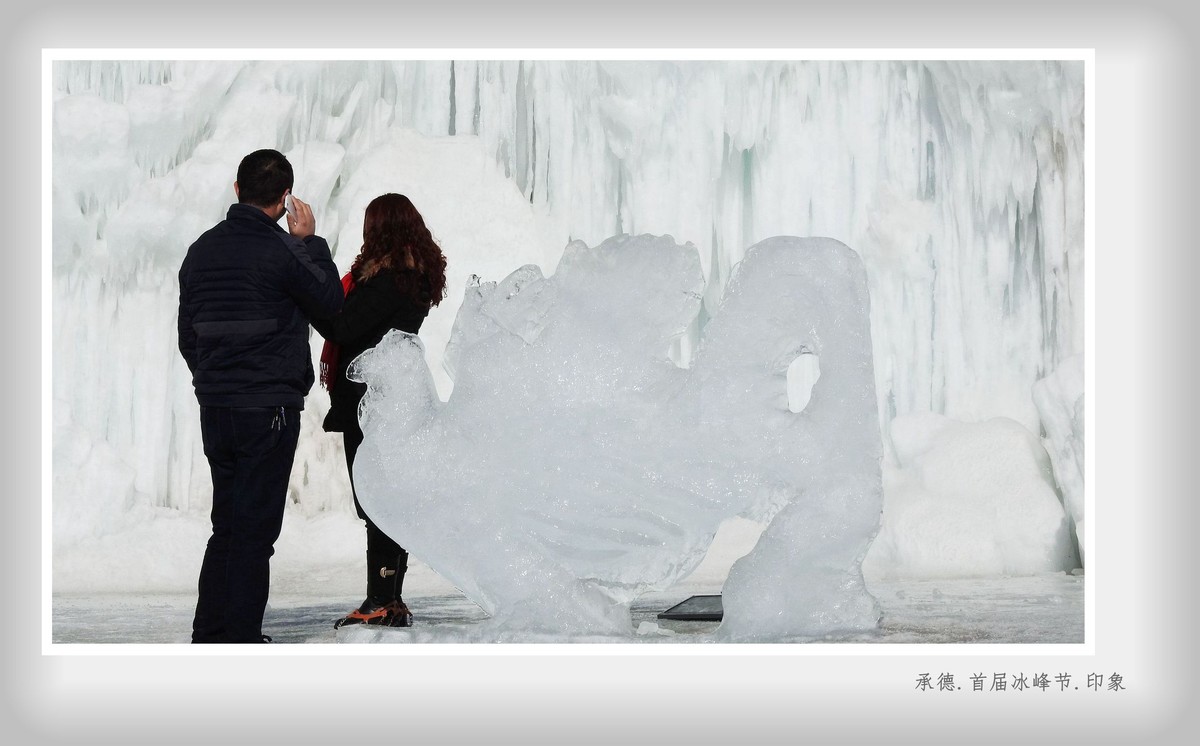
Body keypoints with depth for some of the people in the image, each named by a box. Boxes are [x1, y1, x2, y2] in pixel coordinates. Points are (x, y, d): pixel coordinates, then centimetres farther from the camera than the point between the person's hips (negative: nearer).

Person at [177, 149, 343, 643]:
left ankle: (209, 635, 17)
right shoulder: (280, 251, -13)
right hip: (268, 409, -7)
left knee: (227, 524, 15)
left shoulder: (201, 251, 9)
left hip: (214, 407, 7)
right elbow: (330, 301, 1)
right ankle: (242, 640, -1)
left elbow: (187, 336, 14)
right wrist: (309, 240, 7)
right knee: (255, 529, -2)